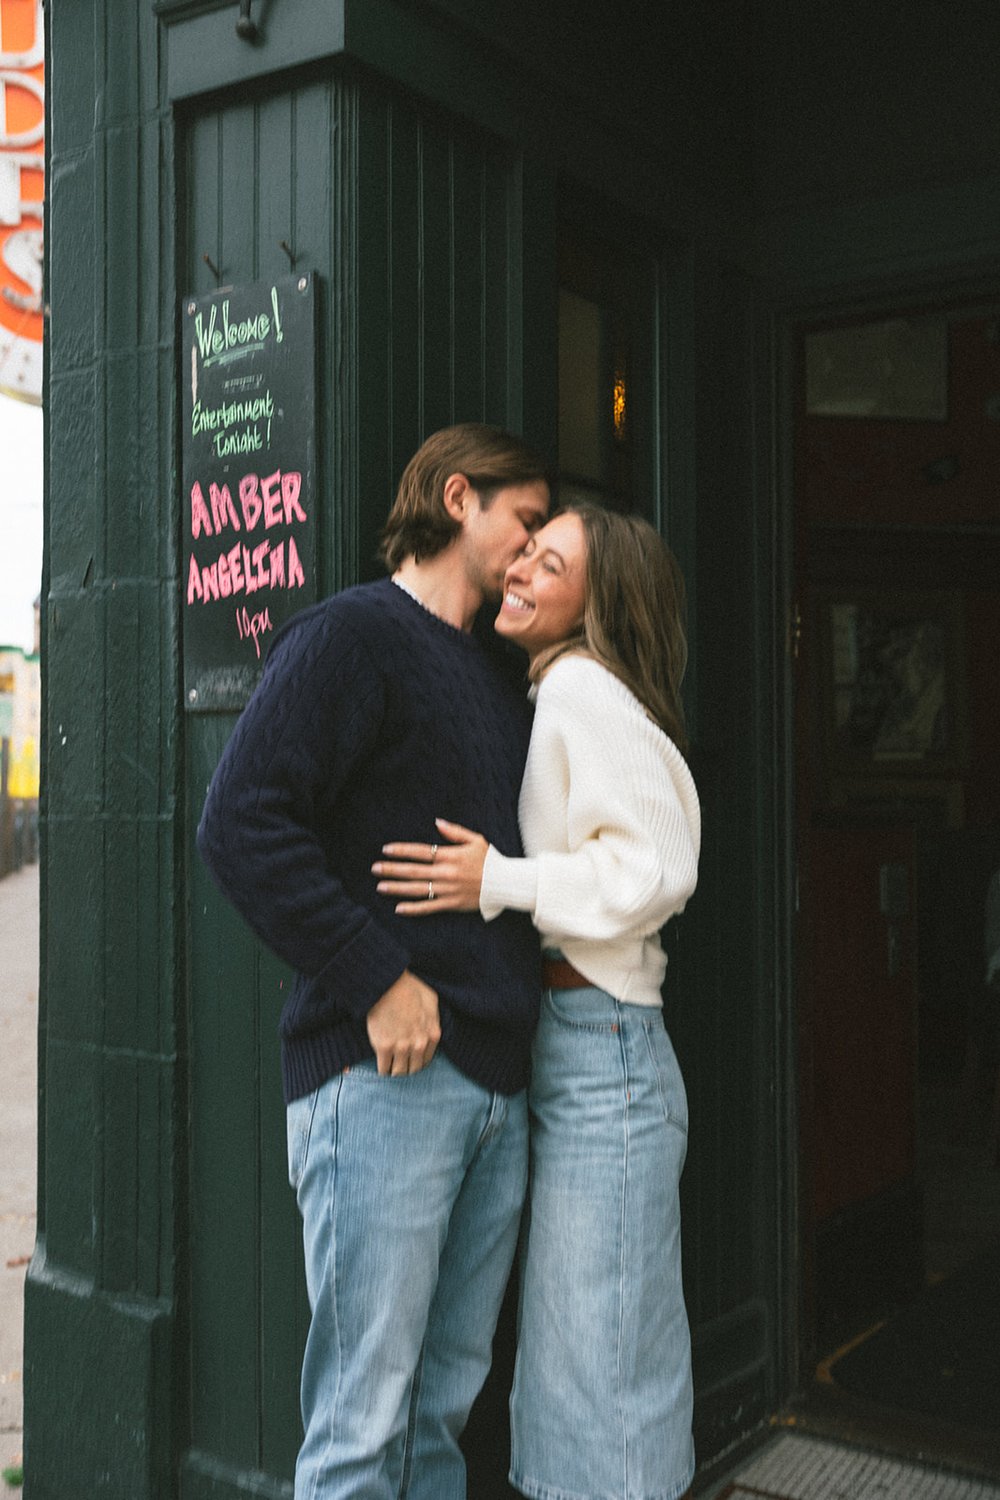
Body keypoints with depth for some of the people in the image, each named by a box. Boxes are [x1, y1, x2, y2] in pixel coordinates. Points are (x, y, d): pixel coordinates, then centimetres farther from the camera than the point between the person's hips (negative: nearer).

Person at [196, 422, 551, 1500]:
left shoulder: (497, 681, 22)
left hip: (497, 1082, 8)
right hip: (383, 1076, -8)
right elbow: (240, 822, -15)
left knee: (445, 1408, 15)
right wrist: (376, 980, -17)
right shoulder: (354, 631, -4)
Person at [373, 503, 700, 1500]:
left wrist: (498, 882, -19)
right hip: (562, 1049, 10)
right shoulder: (551, 693, 18)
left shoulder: (584, 686, -10)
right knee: (565, 1347, 17)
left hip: (602, 1052, -10)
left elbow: (653, 867, -18)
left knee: (605, 1360, 0)